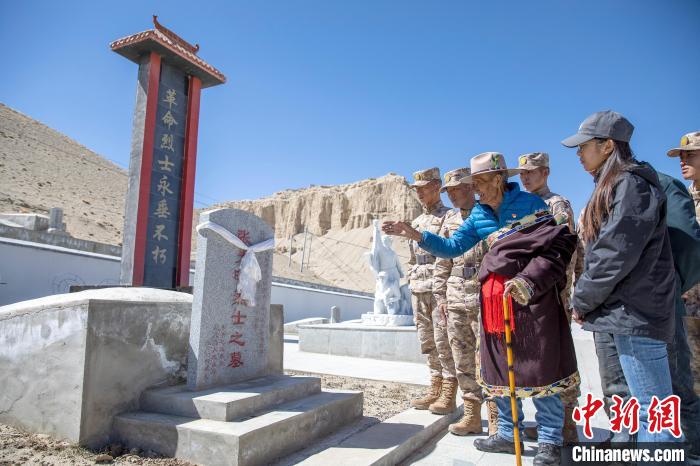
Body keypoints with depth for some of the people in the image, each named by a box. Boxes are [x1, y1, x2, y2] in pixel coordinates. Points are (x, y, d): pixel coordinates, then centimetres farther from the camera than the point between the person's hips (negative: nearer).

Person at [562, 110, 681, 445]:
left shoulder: (632, 184, -12)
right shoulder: (611, 187, 18)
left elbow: (615, 255, -19)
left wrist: (582, 301, -8)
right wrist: (587, 300, 11)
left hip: (633, 314, -10)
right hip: (614, 314, 10)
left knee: (652, 409, -3)